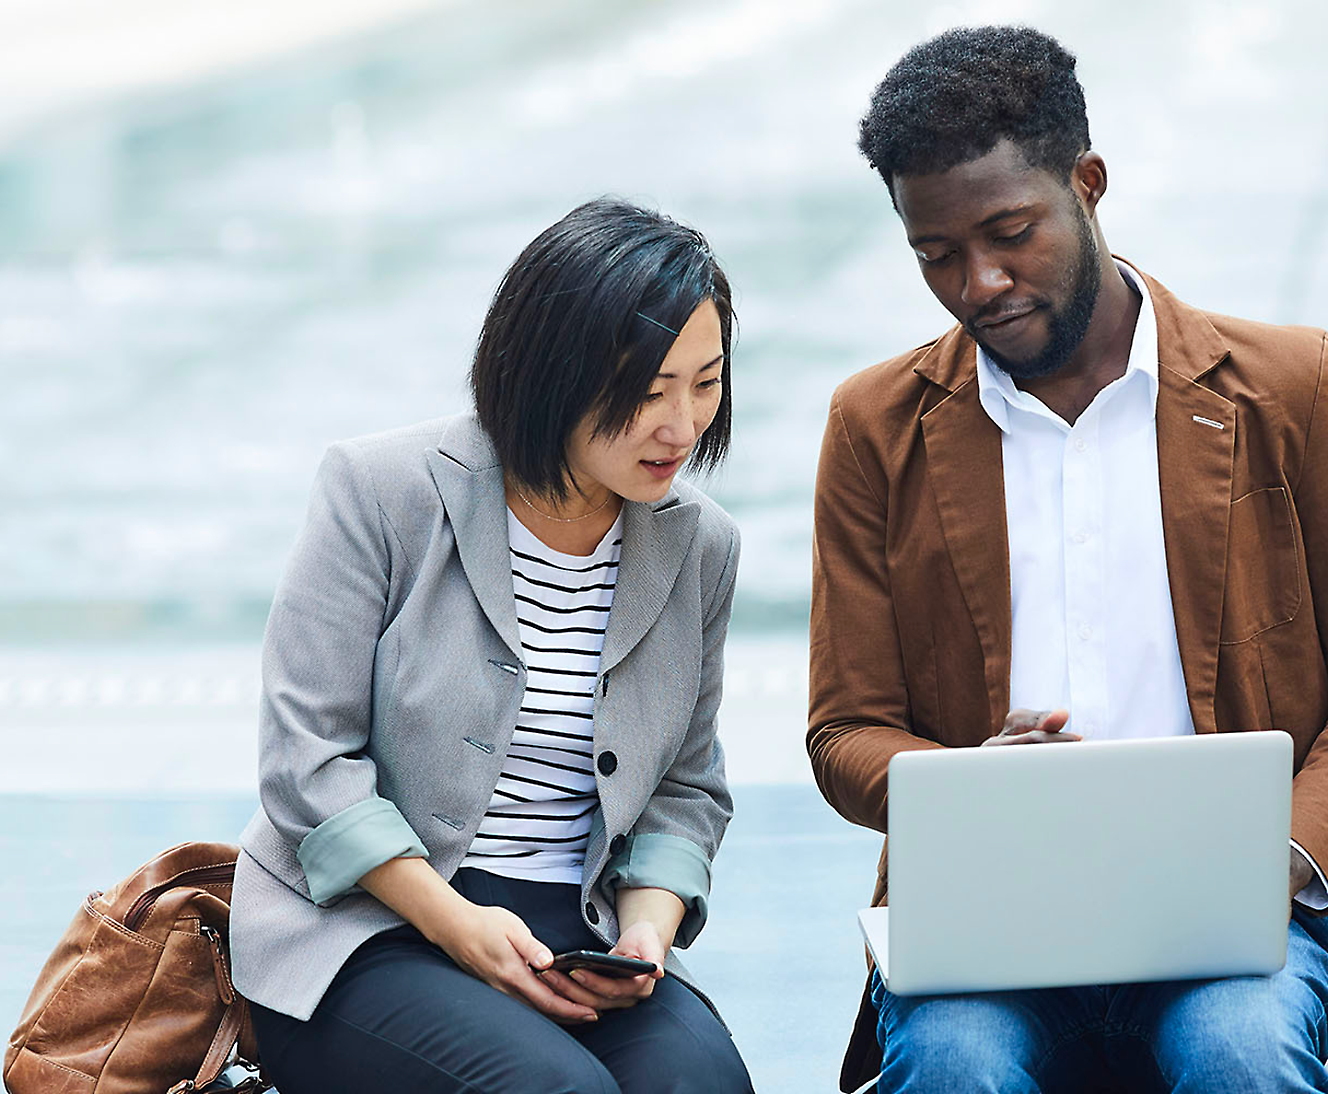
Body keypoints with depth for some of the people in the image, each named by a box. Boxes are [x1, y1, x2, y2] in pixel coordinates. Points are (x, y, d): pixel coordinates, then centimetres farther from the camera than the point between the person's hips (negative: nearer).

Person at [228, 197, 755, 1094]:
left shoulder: (700, 546, 8)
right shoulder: (383, 490, -6)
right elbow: (307, 758, -9)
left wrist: (648, 925, -6)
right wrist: (454, 923, -18)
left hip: (576, 941, 4)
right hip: (361, 930, -4)